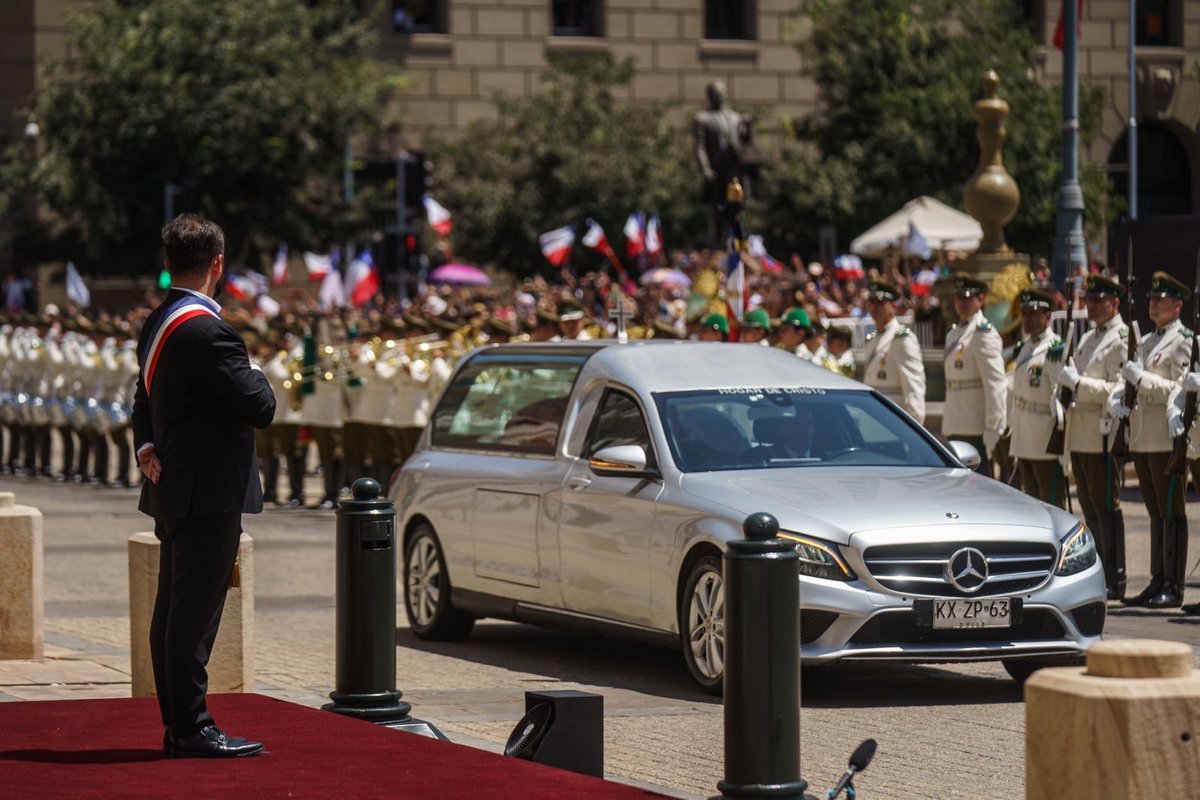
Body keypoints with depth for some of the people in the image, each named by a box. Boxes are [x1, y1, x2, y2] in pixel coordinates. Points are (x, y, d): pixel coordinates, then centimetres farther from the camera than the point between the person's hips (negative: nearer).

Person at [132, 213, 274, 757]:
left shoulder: (156, 325, 12)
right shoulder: (207, 330, -19)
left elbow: (145, 398, 21)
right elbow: (261, 407, -18)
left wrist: (146, 447, 5)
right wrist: (254, 376, 3)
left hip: (173, 489, 10)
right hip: (209, 493, -10)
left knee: (173, 611, 12)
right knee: (195, 612, -8)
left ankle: (177, 727, 18)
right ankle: (191, 729, -6)